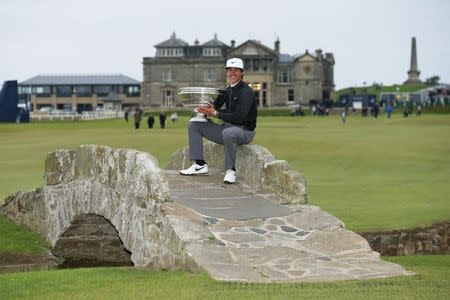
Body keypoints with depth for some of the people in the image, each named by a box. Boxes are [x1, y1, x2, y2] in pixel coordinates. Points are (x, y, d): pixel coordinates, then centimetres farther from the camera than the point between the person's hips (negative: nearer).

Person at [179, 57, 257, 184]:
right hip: (227, 127, 9)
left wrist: (215, 113, -20)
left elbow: (239, 117, -23)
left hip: (244, 130, -9)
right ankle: (199, 164, 1)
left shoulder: (246, 92, -14)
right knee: (194, 125, 5)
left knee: (228, 133, -44)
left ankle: (231, 170, -26)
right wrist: (210, 108, -10)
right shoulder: (228, 90, 11)